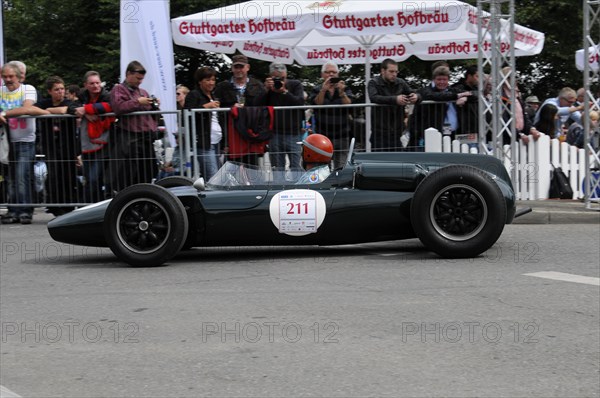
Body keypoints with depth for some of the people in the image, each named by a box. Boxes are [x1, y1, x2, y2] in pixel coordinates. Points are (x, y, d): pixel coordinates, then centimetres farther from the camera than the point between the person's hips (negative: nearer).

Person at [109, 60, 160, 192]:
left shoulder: (143, 92, 22)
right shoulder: (118, 90, 1)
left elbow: (151, 113, 30)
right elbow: (118, 107, -18)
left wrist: (155, 106, 9)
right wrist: (138, 102, -14)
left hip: (147, 137, 7)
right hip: (129, 139, -7)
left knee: (147, 174, 8)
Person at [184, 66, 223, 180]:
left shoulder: (213, 96, 24)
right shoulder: (193, 95, -1)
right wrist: (206, 106, -17)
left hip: (216, 141, 8)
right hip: (204, 142, -8)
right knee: (212, 176, -16)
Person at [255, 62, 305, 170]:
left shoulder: (295, 85, 6)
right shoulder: (267, 87, 9)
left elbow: (300, 102, -11)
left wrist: (284, 91, -17)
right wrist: (266, 90, -12)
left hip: (293, 134, -2)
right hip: (275, 134, 2)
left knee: (296, 168, -9)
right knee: (277, 169, 3)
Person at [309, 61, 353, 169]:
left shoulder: (345, 89, 10)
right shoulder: (317, 90, 9)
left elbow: (348, 104, -9)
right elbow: (316, 103, -10)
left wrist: (341, 92, -27)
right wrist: (323, 90, -25)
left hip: (341, 136, 1)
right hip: (322, 134, -1)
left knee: (341, 167, -5)